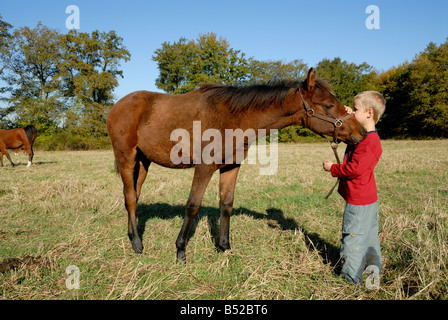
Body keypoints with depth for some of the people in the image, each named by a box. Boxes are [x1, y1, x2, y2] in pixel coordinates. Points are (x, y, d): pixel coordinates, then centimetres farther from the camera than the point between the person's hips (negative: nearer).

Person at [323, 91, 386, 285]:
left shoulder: (370, 142, -23)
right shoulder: (363, 136, 9)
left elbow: (354, 169, -27)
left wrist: (332, 168, -13)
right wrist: (348, 116, 12)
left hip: (359, 201, -10)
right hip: (367, 198, 10)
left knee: (353, 238, -1)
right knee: (369, 234, 23)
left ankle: (352, 279, 9)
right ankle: (374, 267, 39)